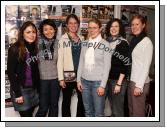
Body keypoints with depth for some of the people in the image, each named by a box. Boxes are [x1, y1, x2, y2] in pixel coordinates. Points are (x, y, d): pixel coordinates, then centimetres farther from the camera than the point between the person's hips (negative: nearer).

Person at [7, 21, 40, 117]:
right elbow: (11, 72, -13)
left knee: (29, 114, 13)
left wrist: (38, 88, 5)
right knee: (26, 116, -1)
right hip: (21, 89, -5)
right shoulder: (15, 49, -11)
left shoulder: (35, 48, 7)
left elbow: (36, 70, 10)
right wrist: (17, 93, -15)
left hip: (33, 88, 5)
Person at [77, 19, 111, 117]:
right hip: (85, 81, 4)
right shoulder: (85, 43, 8)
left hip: (98, 81, -4)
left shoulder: (105, 44, -6)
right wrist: (79, 79, 6)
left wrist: (103, 85, -12)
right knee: (88, 111, 14)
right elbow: (81, 62, 11)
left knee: (99, 112, 2)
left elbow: (107, 66, -8)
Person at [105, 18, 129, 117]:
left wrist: (119, 83, -17)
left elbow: (125, 64, -13)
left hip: (118, 80, -5)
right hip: (108, 79, 6)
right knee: (112, 108, 15)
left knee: (118, 110, 0)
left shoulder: (123, 43, -8)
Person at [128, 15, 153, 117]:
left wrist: (139, 85, -19)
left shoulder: (147, 42, -12)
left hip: (140, 82, -7)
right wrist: (130, 81, 8)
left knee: (138, 112, 3)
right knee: (131, 110, 15)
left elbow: (146, 66, -15)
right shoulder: (133, 41, 11)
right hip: (131, 80, 7)